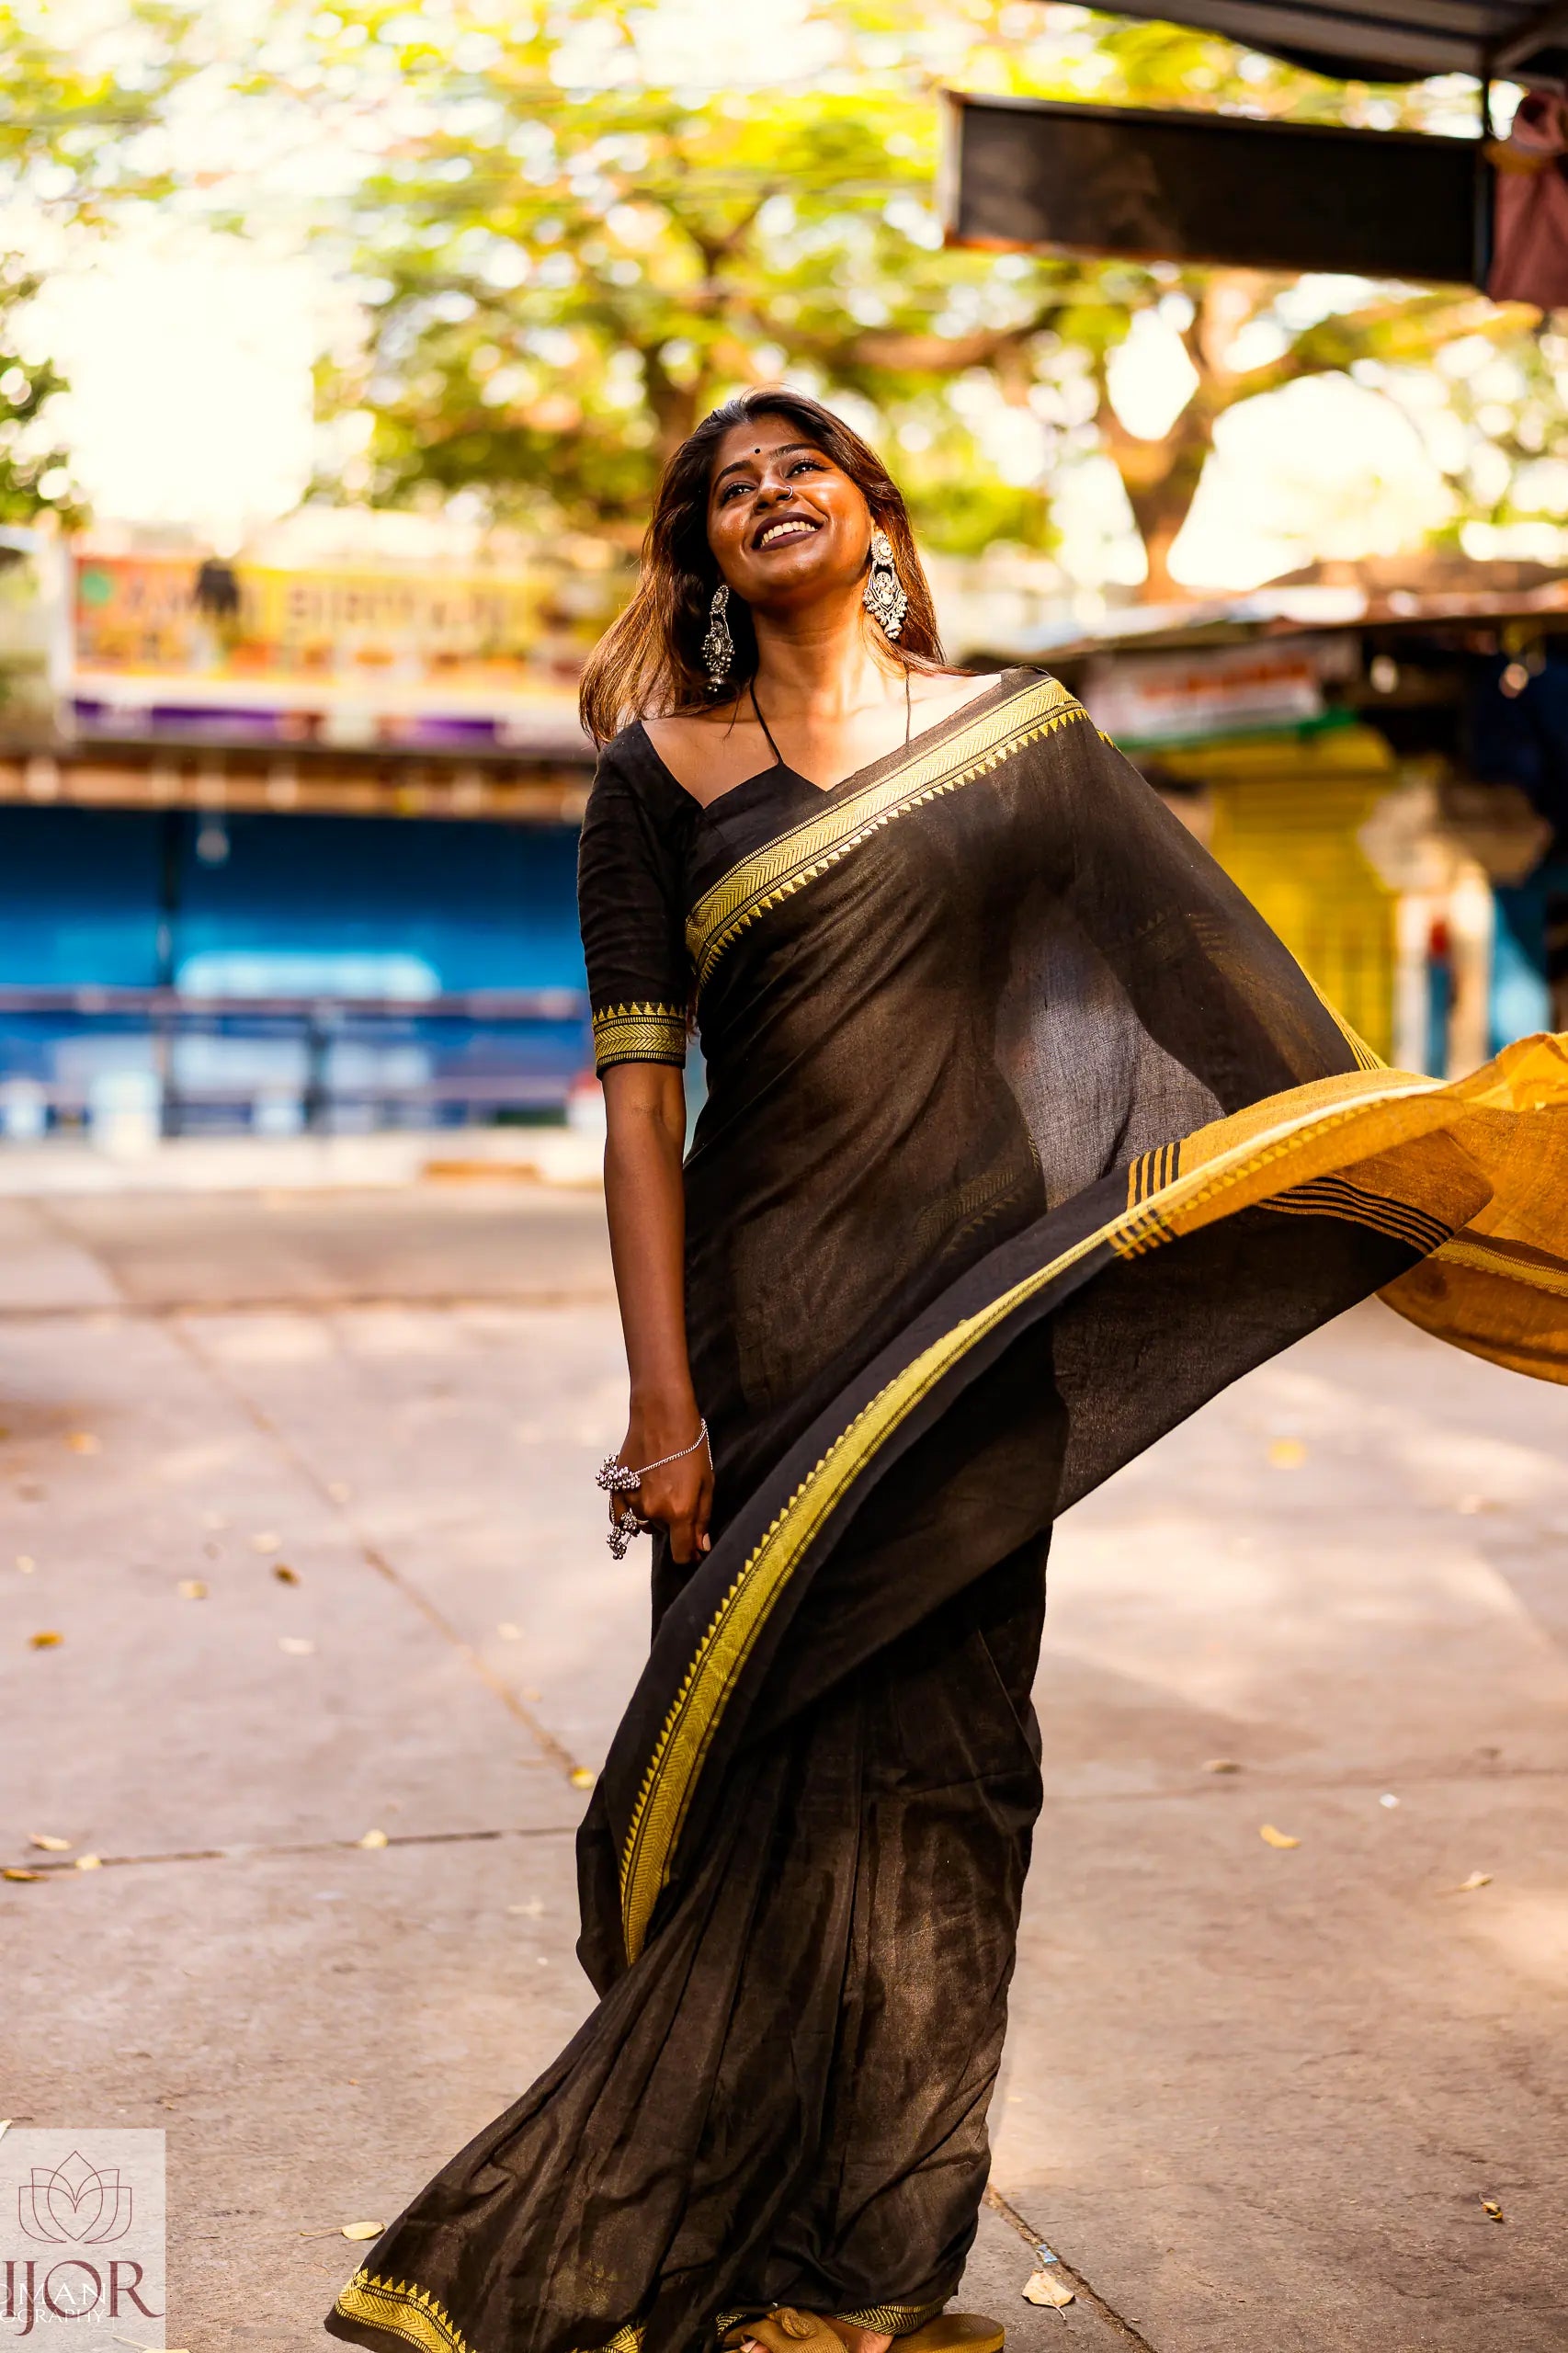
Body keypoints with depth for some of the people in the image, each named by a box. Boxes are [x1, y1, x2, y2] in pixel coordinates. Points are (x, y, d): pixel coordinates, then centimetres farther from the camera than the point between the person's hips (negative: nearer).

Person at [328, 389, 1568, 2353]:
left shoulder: (1018, 735, 8)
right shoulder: (662, 776, 2)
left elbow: (1195, 967, 11)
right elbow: (638, 1096, -4)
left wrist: (1392, 1173, 12)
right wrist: (665, 1403, -10)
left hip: (983, 1310, 2)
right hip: (771, 1308, -1)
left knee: (930, 1766, 6)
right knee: (781, 1770, 3)